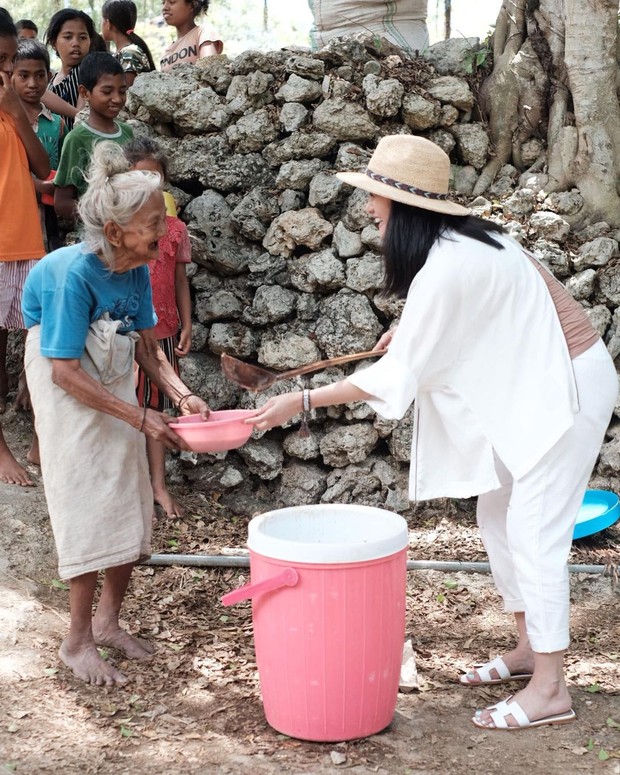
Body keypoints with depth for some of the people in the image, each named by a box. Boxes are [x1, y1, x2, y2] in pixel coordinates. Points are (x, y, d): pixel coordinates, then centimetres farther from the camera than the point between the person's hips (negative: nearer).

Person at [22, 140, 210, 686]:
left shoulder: (137, 270, -11)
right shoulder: (74, 273, -30)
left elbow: (147, 346, 0)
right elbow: (65, 373, -27)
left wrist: (181, 395, -17)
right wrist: (140, 417, -27)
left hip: (114, 385, 7)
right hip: (68, 390, -7)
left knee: (131, 505, 8)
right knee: (89, 508, -7)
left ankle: (108, 619, 25)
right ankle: (78, 641, 7)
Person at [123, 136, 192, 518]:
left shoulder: (175, 228, 3)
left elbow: (180, 279, 9)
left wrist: (186, 326, 5)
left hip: (163, 331, 3)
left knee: (157, 407, 11)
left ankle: (159, 485, 18)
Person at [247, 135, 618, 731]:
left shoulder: (444, 267, -27)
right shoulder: (460, 240, 2)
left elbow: (397, 375, -24)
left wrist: (303, 401, -19)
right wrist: (410, 331, 10)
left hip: (565, 390, -10)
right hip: (533, 387, 10)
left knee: (534, 530, -6)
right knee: (498, 515, 14)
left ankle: (549, 689, 2)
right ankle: (528, 647, 26)